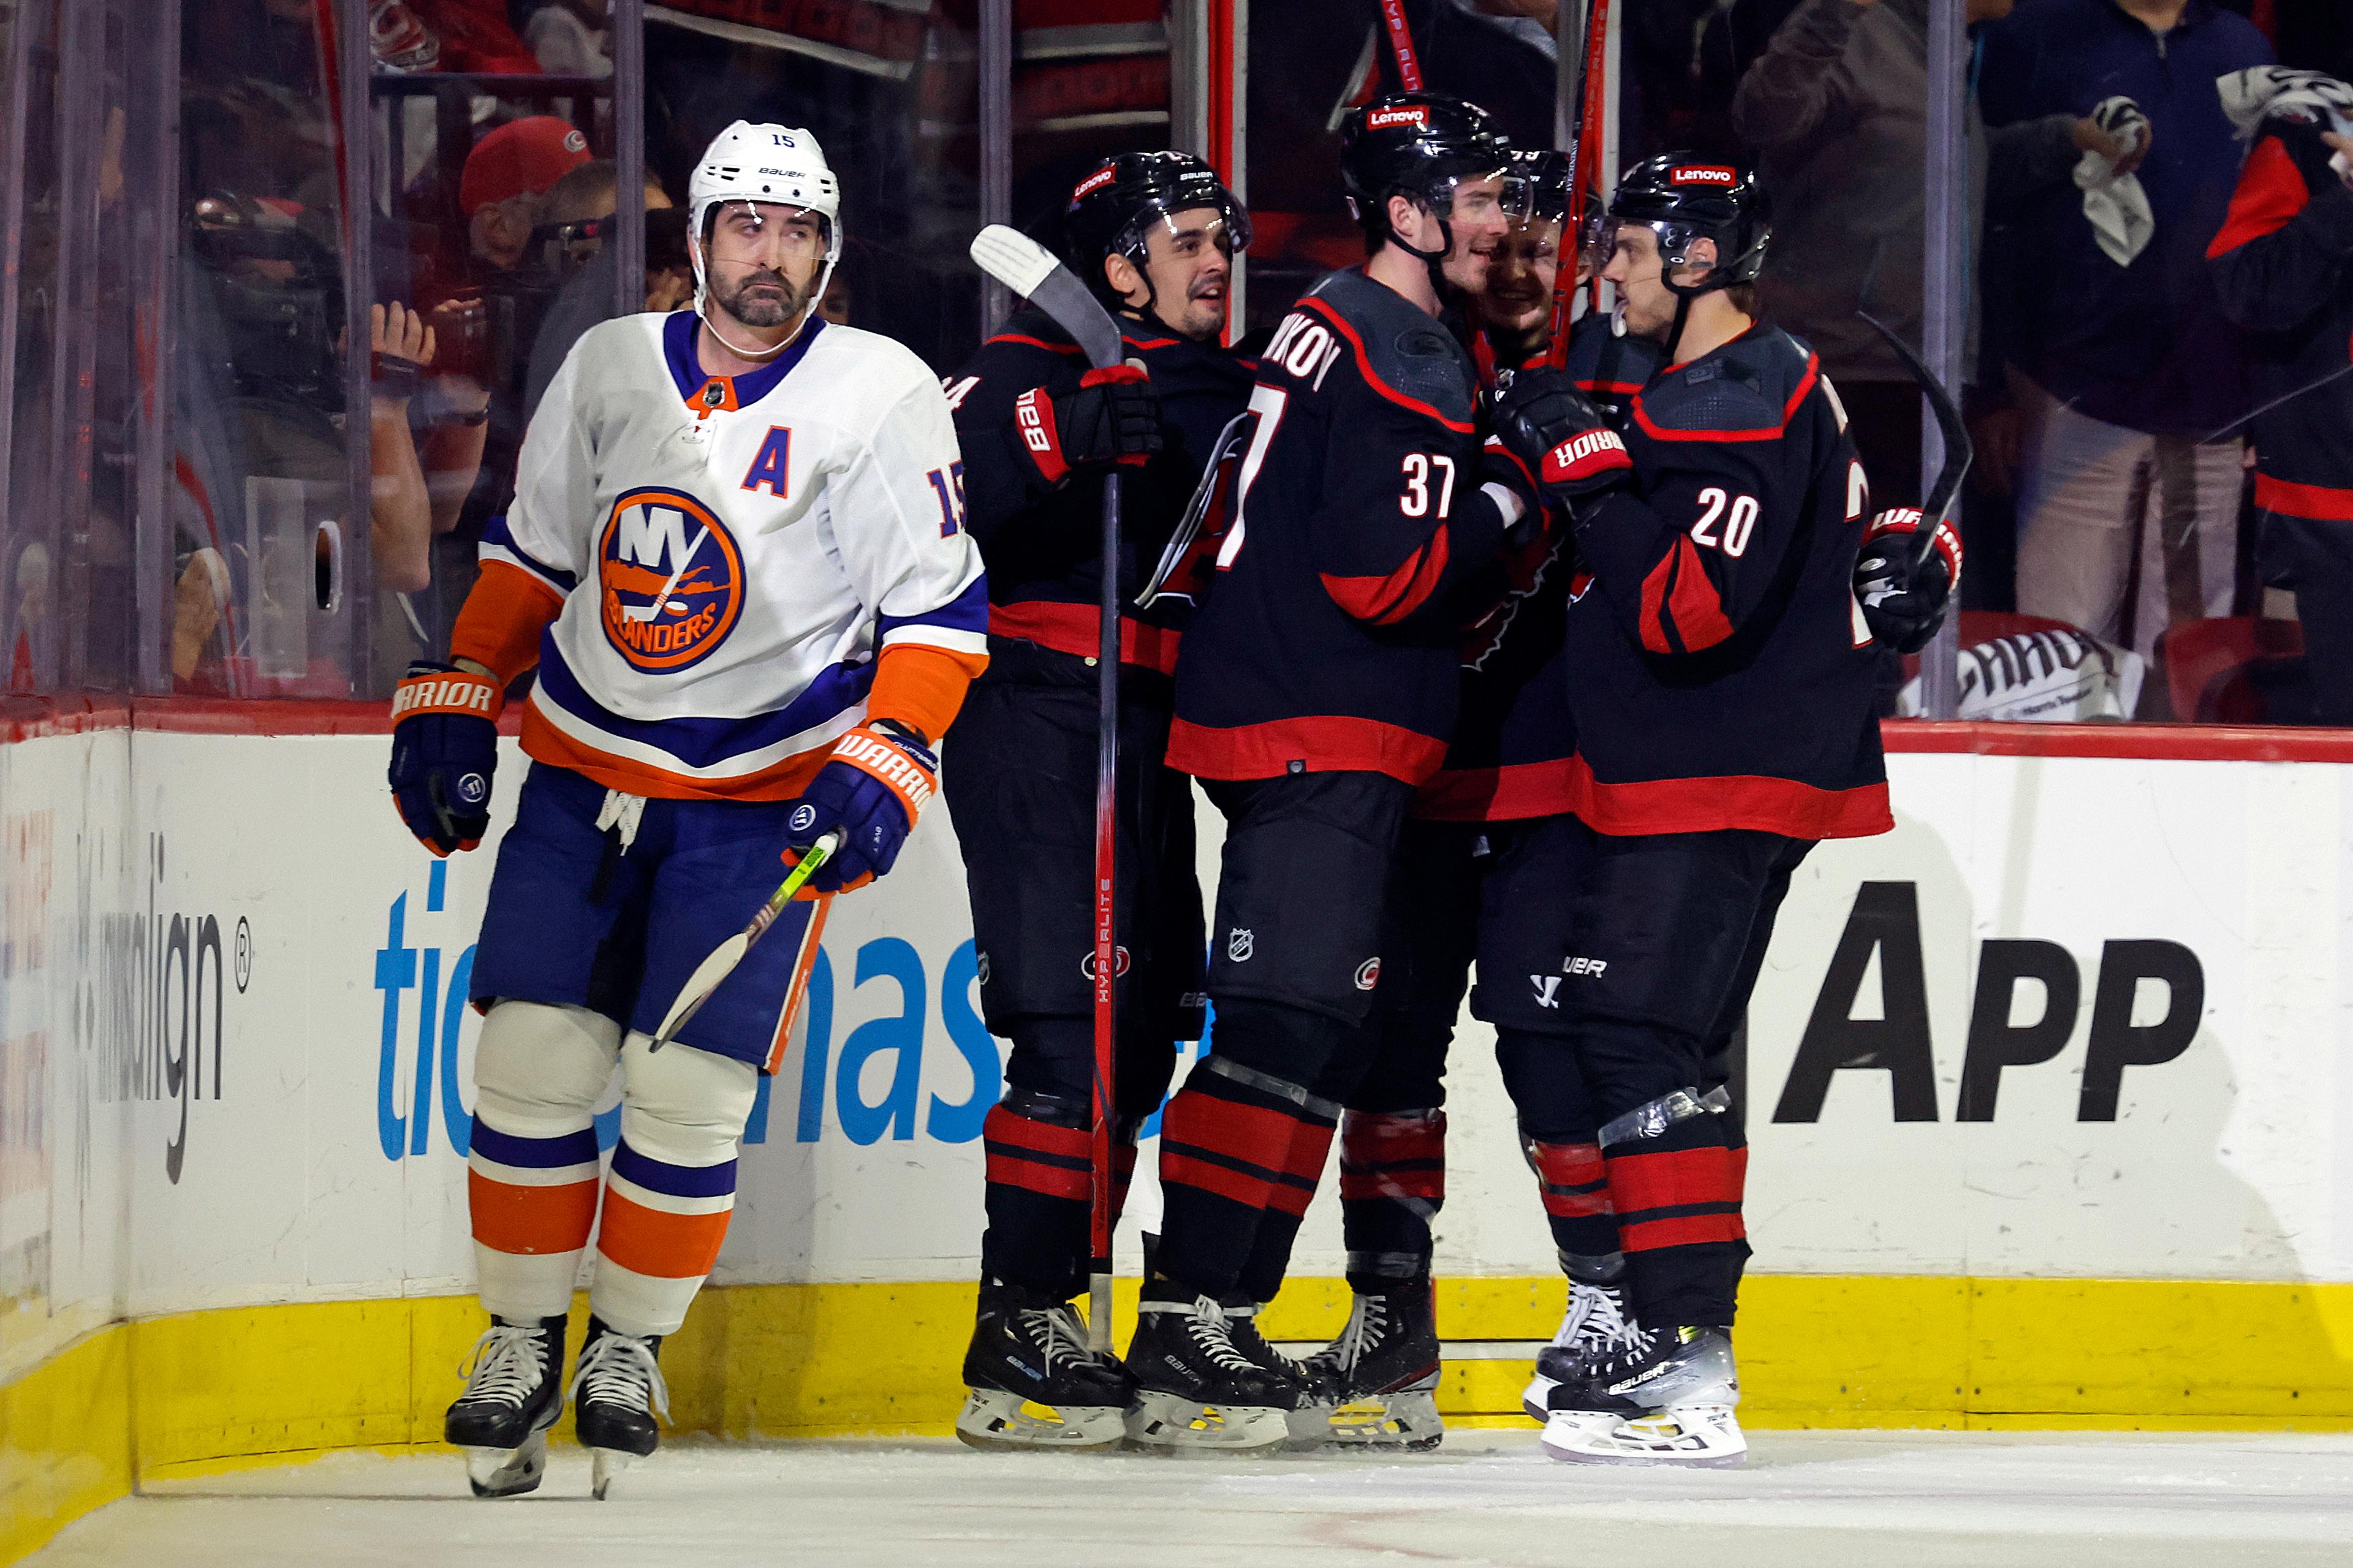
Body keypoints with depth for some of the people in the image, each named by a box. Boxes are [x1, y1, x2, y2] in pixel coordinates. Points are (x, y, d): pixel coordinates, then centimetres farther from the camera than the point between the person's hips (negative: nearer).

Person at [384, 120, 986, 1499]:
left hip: (768, 793, -3)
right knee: (531, 1061, -4)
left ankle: (631, 1345, 11)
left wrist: (881, 767, -17)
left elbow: (941, 608, -7)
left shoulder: (883, 396, -8)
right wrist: (457, 704, 10)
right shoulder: (613, 367, 4)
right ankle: (524, 1338, 11)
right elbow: (532, 554, 16)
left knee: (691, 1088, -7)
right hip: (584, 765, 3)